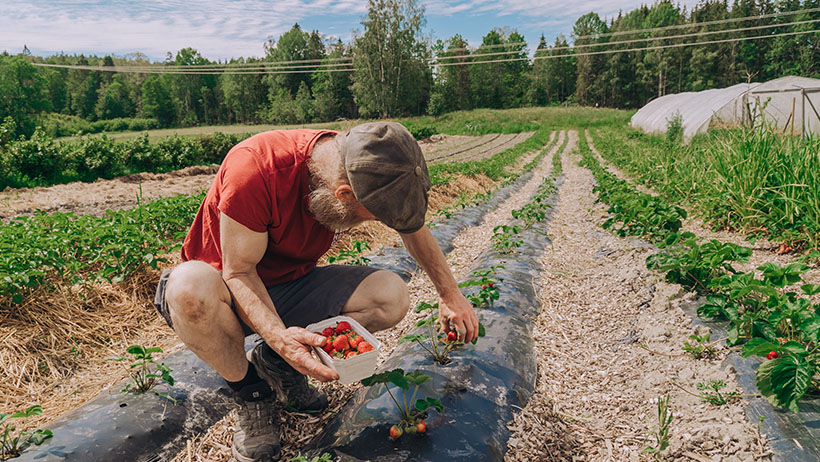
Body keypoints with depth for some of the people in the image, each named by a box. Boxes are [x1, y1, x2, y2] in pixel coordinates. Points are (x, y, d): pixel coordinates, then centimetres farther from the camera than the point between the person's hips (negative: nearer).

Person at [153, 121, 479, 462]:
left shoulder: (361, 166, -16)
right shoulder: (255, 169, -34)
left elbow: (413, 227, 3)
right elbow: (238, 272, -26)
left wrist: (450, 293, 5)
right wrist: (279, 335, -43)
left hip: (290, 285, 4)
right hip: (233, 293, -4)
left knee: (392, 296, -17)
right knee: (191, 286, -40)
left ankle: (272, 361, 1)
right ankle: (249, 390, -8)